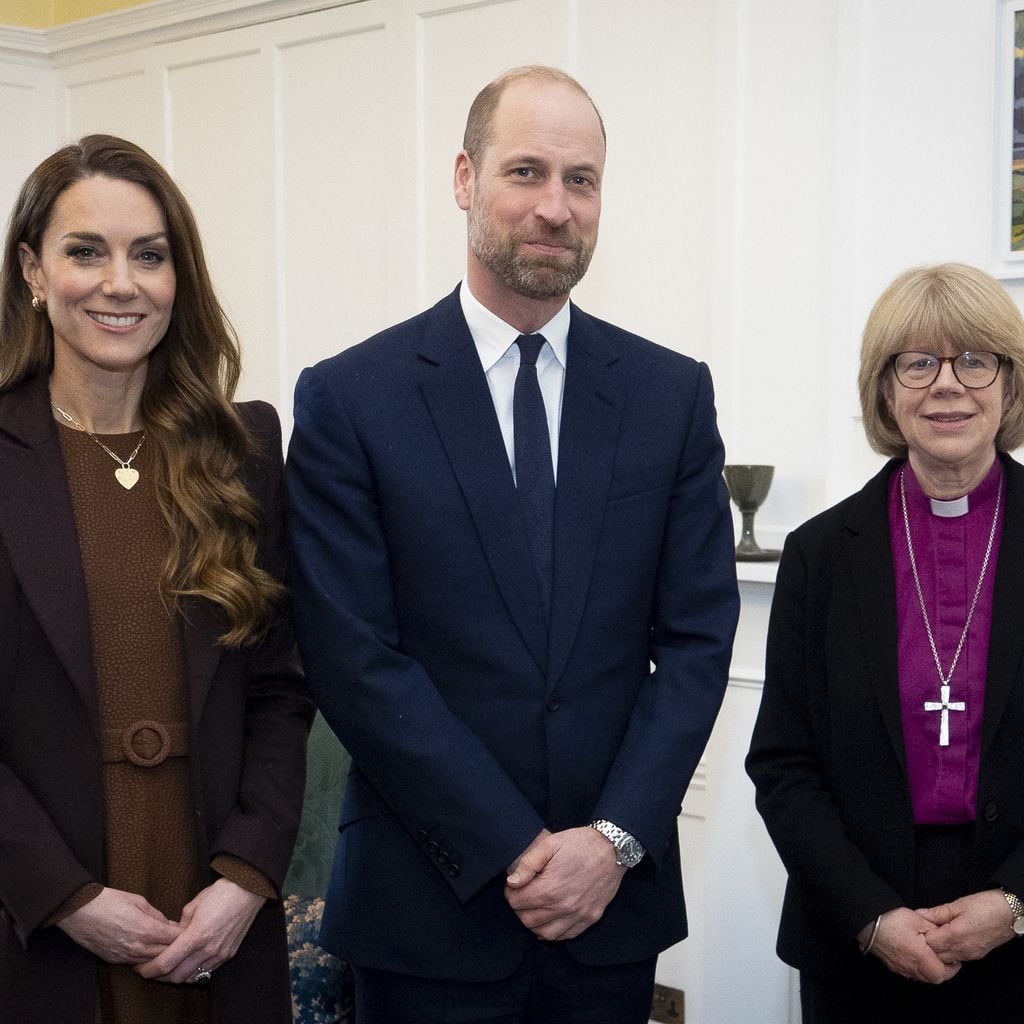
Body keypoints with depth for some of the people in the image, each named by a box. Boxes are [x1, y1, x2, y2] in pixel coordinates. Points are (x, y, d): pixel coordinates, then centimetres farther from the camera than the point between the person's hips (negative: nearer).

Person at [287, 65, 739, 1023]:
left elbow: (697, 635, 1)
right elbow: (354, 658, -10)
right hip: (429, 907, -2)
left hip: (617, 896, 2)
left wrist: (617, 838, -9)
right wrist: (511, 852, -12)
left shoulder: (672, 393, 3)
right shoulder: (348, 398, -6)